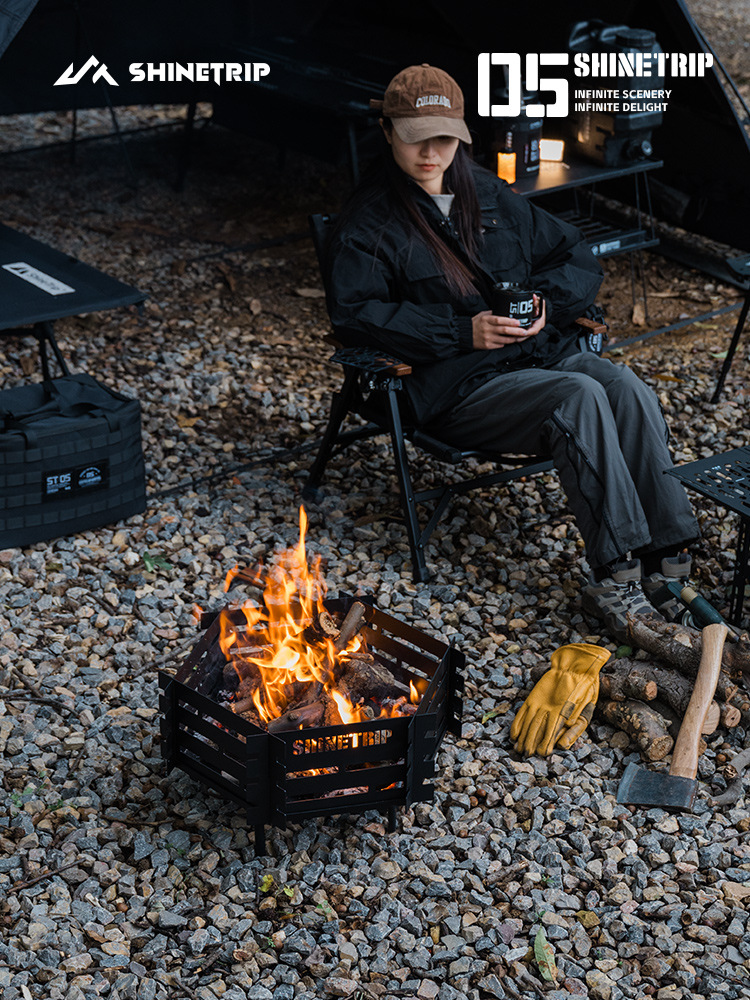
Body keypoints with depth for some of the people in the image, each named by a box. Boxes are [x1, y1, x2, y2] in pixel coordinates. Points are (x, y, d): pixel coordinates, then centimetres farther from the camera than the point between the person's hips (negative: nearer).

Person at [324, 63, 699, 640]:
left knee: (629, 390, -25)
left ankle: (666, 559, -27)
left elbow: (578, 259, 20)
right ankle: (614, 575, -33)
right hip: (458, 386, -5)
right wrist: (463, 331, -19)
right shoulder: (369, 221, 1)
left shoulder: (488, 195, 18)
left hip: (542, 350, 6)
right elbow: (354, 314, -13)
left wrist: (546, 301, -4)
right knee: (579, 397, -32)